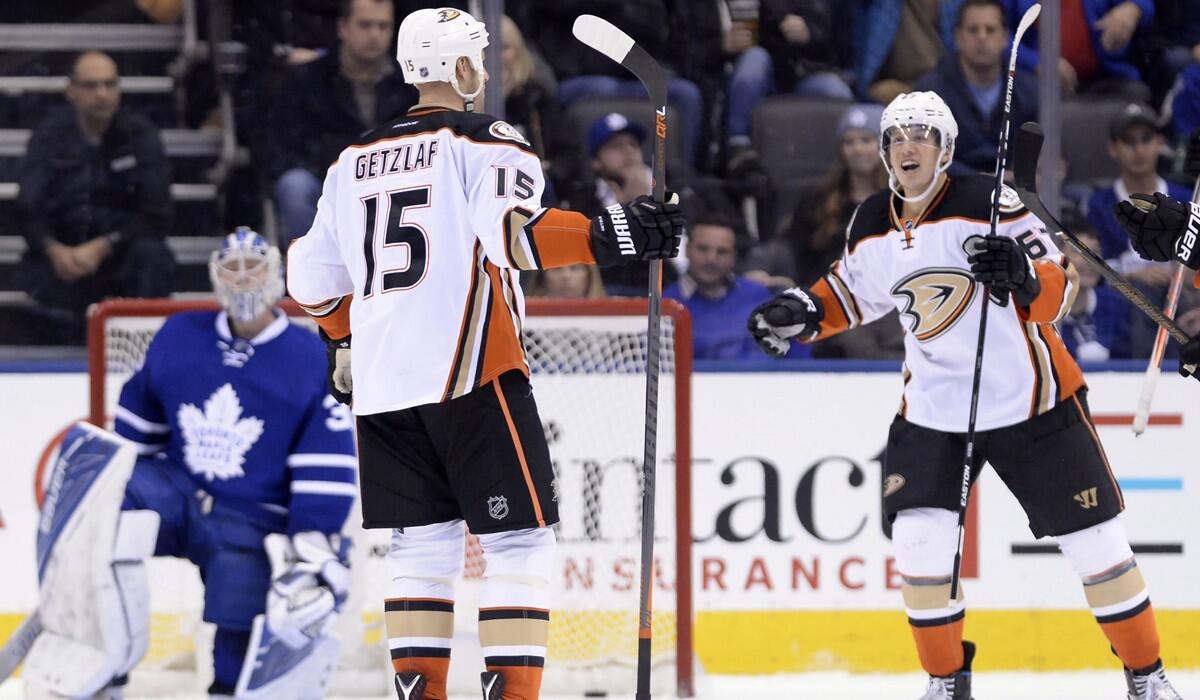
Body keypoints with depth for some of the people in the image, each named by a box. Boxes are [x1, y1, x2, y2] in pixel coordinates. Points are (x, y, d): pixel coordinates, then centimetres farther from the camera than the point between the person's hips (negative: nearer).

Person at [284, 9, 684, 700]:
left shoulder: (355, 161, 16)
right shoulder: (486, 141, -4)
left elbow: (315, 277, 21)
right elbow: (509, 230, -22)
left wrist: (347, 338, 37)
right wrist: (607, 236, -25)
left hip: (382, 383, 6)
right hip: (471, 373, -6)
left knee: (423, 544, 12)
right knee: (520, 540, -3)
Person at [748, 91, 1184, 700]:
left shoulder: (987, 203, -16)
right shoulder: (873, 225, 1)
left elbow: (1060, 290, -17)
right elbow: (855, 291, 20)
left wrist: (1023, 274, -37)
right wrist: (802, 313, 3)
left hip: (1028, 396, -4)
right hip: (932, 408, 4)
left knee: (1093, 537, 0)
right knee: (918, 541, -9)